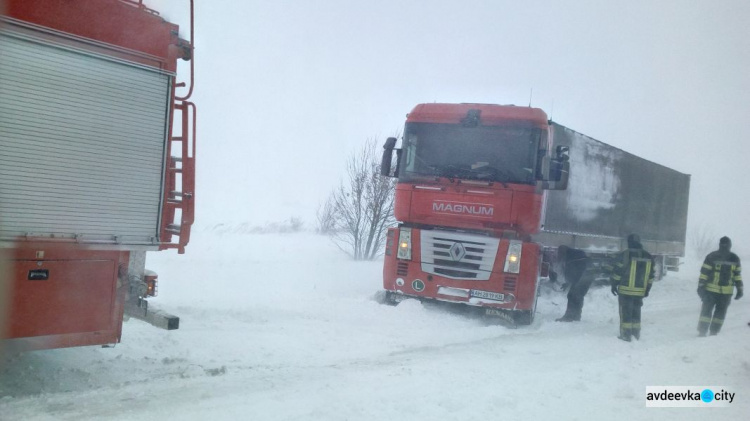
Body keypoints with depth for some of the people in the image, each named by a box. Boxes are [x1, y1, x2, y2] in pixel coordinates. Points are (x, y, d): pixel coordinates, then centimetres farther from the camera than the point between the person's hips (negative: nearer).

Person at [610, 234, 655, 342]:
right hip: (640, 291, 5)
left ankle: (626, 335, 0)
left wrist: (614, 284, 1)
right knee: (636, 312, 17)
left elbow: (617, 272, -9)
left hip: (625, 290, -5)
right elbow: (650, 275, 12)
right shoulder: (648, 257, 8)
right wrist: (647, 289, 19)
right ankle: (636, 334, 22)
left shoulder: (624, 255, -9)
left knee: (626, 312, 1)